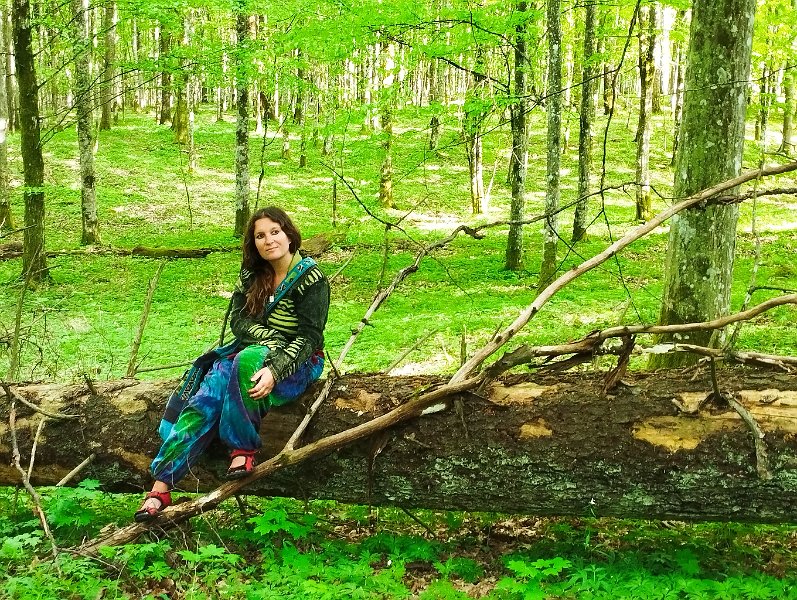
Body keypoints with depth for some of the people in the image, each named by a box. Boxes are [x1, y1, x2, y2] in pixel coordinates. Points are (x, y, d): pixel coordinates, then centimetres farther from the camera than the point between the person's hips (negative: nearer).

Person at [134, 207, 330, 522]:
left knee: (247, 360, -38)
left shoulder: (310, 278, -11)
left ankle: (243, 449, -28)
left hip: (299, 362, -5)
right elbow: (239, 320, 1)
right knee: (206, 396, -22)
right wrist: (272, 339, -18)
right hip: (252, 350, 5)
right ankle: (161, 485, -29)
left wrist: (275, 370, -30)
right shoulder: (252, 275, 7)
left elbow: (308, 337, -16)